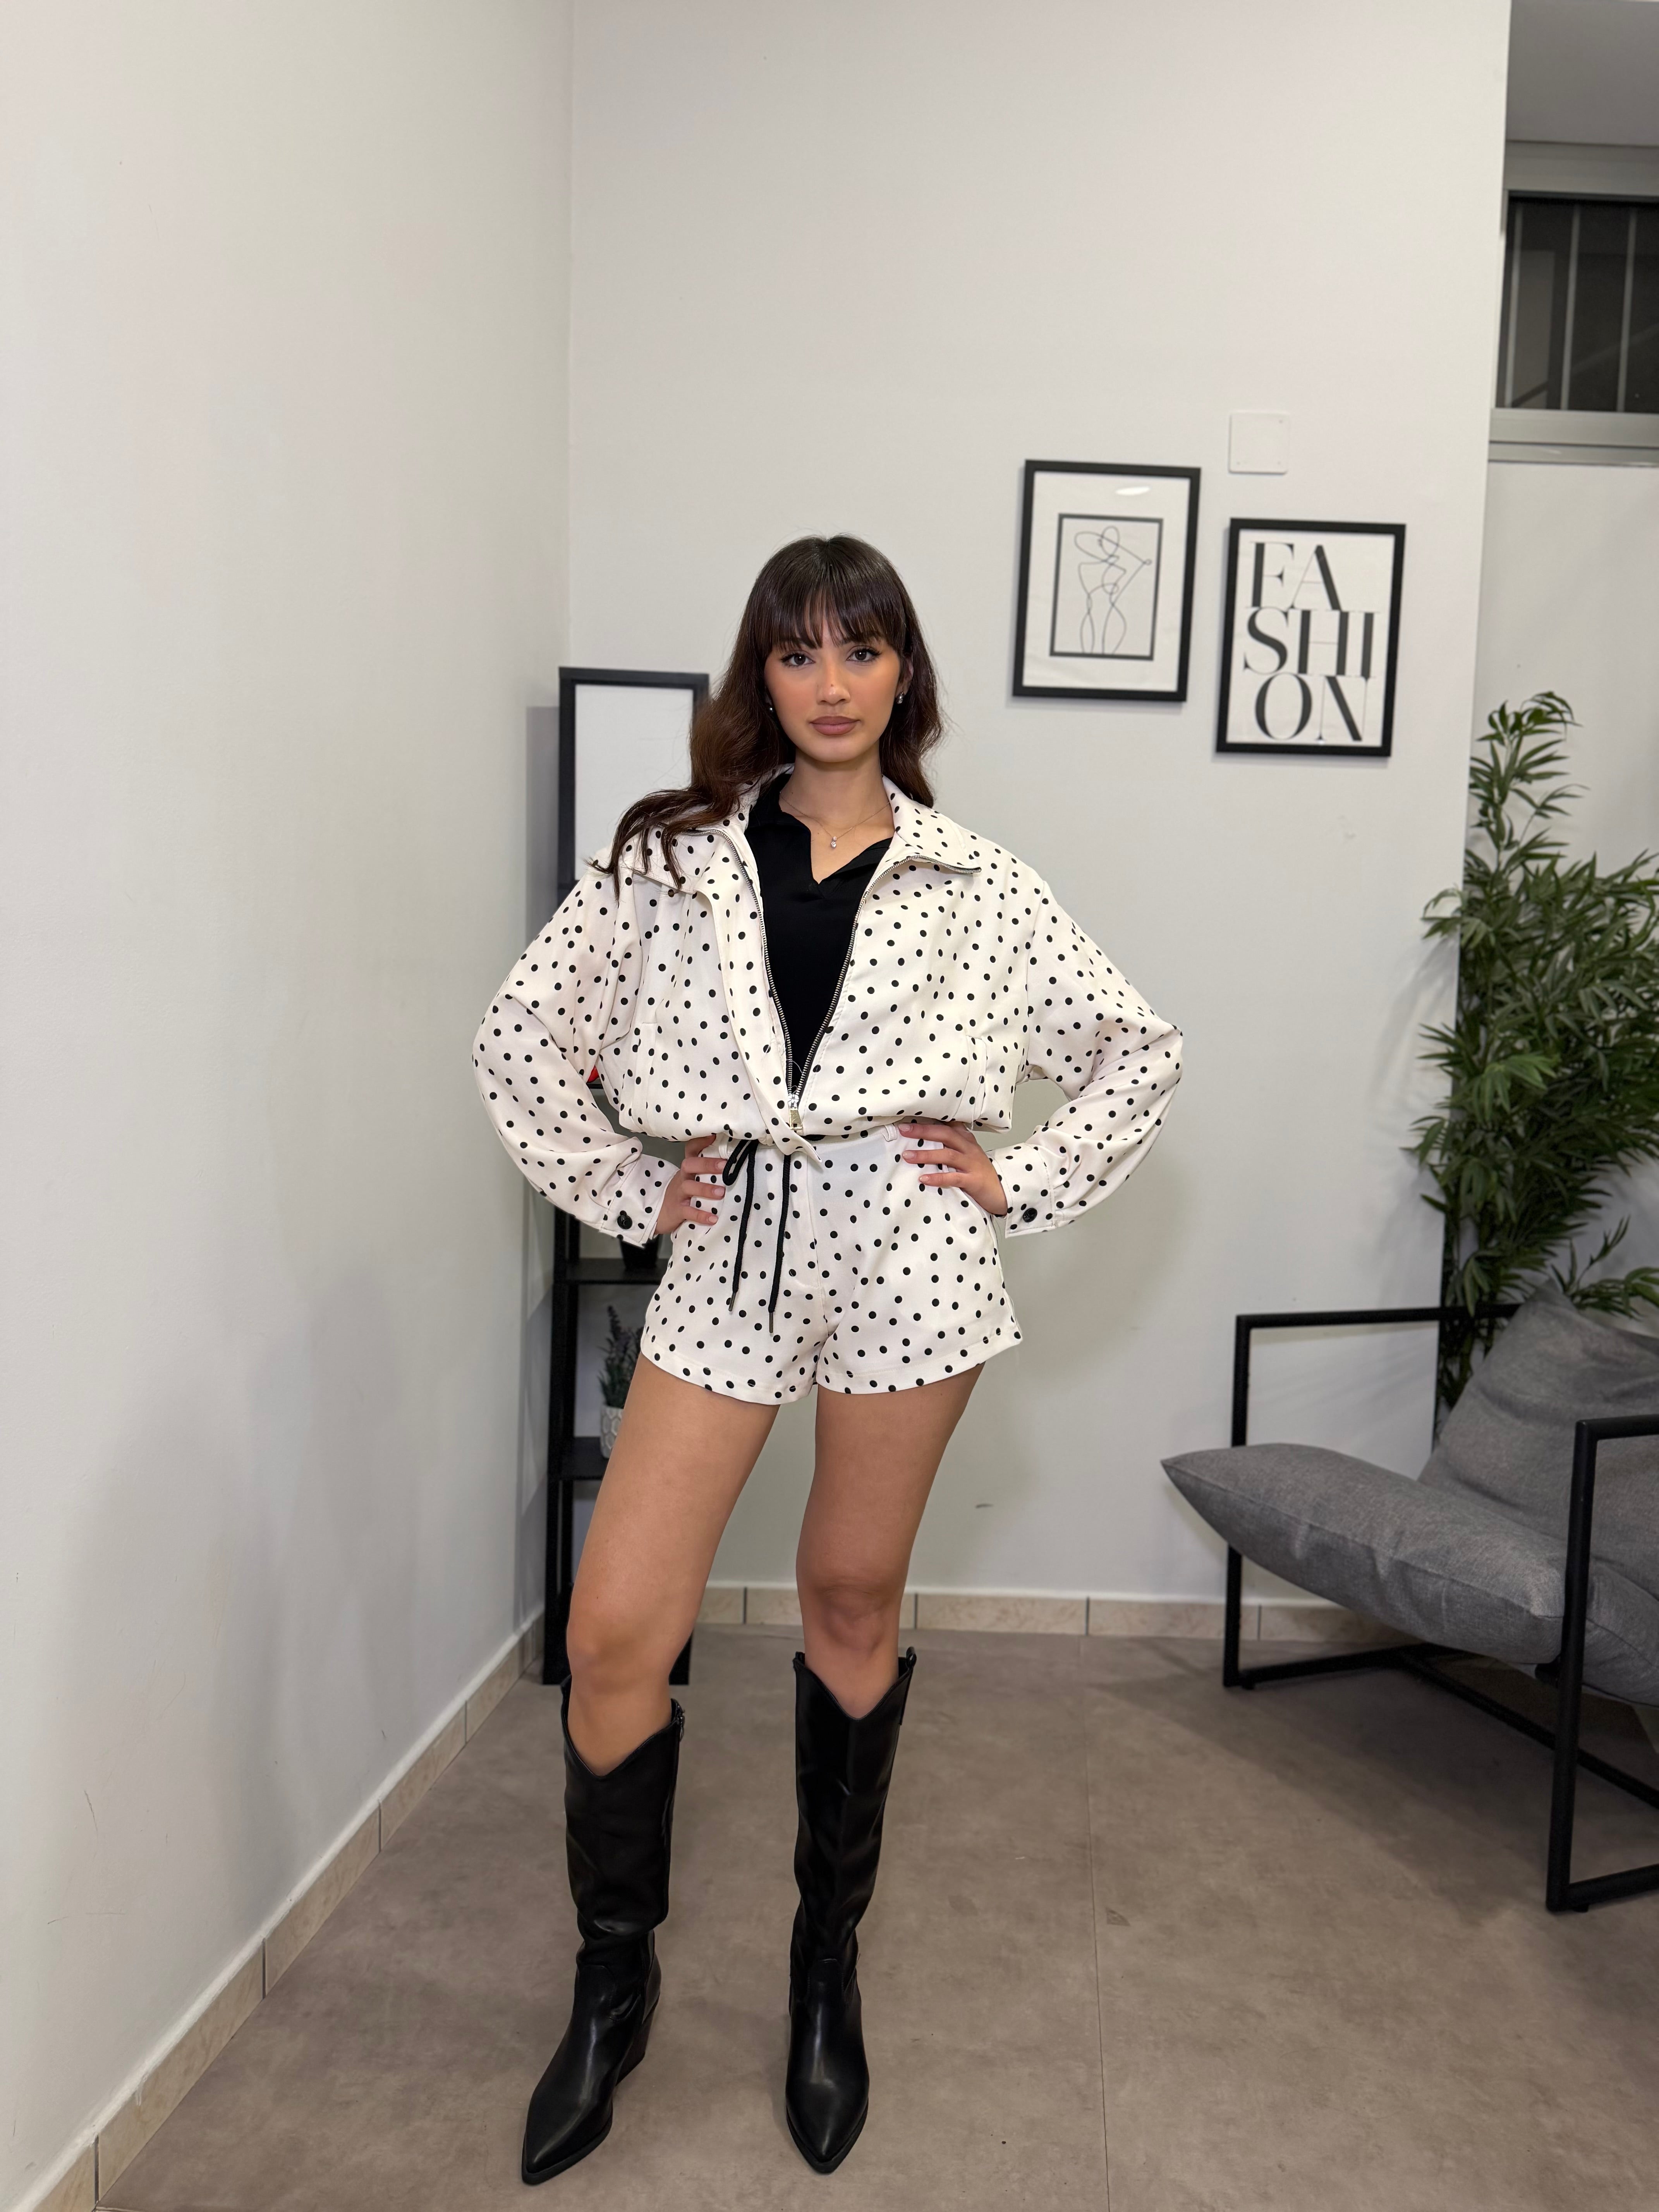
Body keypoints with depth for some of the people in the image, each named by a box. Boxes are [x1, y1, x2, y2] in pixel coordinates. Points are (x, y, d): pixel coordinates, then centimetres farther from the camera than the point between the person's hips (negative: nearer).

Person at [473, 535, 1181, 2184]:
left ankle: (827, 1966, 35)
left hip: (903, 1260, 0)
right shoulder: (670, 855, 6)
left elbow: (1139, 1051, 11)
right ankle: (612, 1984, 24)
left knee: (852, 1609, 12)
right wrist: (622, 1188, 2)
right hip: (731, 1261, 1)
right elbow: (523, 1033, 7)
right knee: (614, 1633, -2)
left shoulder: (974, 884, 6)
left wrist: (1023, 1185, 2)